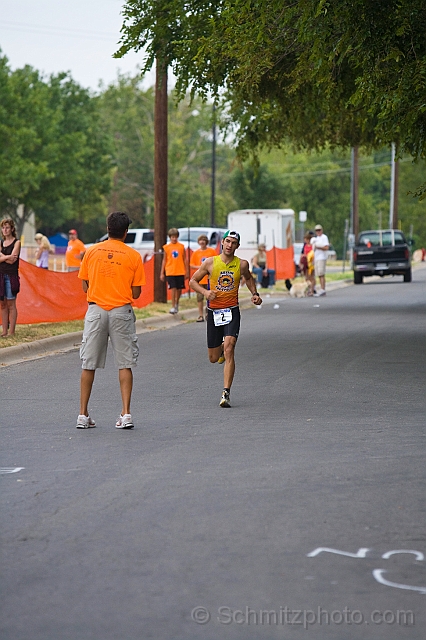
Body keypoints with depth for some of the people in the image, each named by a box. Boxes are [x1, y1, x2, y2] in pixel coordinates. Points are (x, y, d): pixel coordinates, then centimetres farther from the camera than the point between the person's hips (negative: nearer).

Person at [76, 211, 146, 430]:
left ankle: (83, 414, 8)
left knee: (88, 364, 7)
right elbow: (136, 293, 0)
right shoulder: (133, 256, -2)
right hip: (121, 311, -1)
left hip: (96, 310, 1)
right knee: (125, 364, 4)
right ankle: (126, 414, -1)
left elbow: (85, 287, 7)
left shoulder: (91, 252, 2)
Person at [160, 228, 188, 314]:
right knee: (173, 288, -10)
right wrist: (162, 273, 5)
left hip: (180, 271, 2)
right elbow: (164, 260, 7)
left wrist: (186, 271, 6)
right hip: (170, 272, -2)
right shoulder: (166, 247, 2)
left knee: (179, 288, 7)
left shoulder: (181, 246, 4)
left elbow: (184, 259, 9)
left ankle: (177, 303, 31)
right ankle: (173, 307, -6)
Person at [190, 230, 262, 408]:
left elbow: (249, 278, 23)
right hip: (213, 311, 1)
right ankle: (222, 347, 49)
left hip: (232, 311, -1)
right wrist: (205, 292, -12)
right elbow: (193, 281, 6)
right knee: (213, 358, 10)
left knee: (229, 349, -21)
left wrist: (254, 294, 7)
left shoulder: (242, 264, 1)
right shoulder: (210, 263, -2)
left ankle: (226, 393, -21)